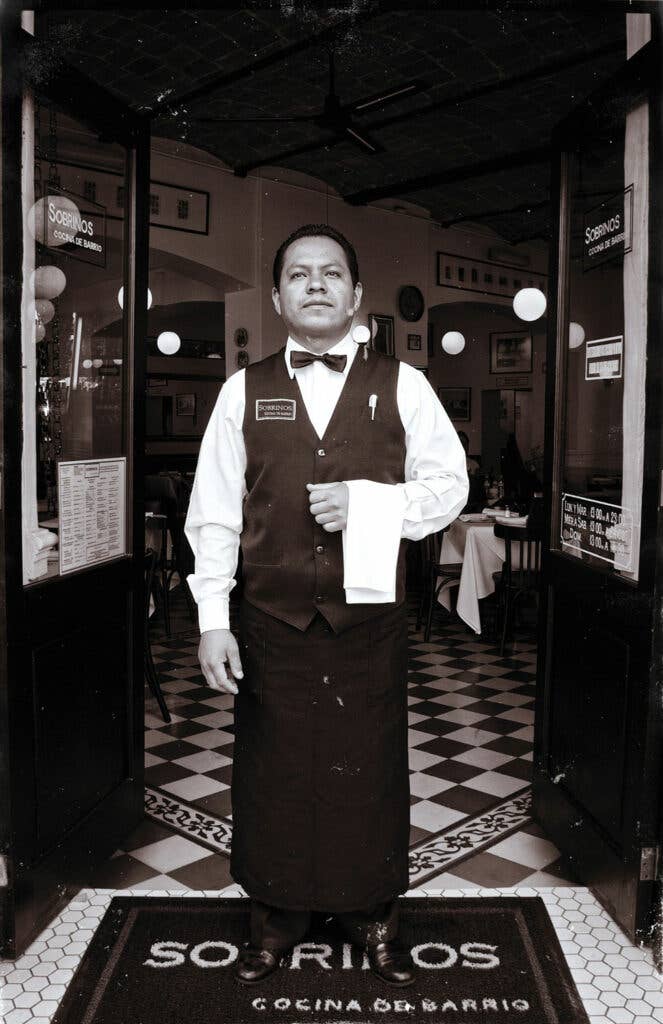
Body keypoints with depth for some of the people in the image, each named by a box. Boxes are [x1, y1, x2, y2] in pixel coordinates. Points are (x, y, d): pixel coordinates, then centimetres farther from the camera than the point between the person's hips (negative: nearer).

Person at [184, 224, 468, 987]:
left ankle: (373, 917, 33)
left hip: (369, 617, 0)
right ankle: (276, 917, 33)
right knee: (274, 771, 11)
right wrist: (212, 620, -5)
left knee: (371, 768, 11)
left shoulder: (402, 386, 2)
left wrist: (367, 502, -15)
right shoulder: (244, 390, 3)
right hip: (272, 619, 1)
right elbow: (213, 513, 1)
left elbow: (450, 486, 3)